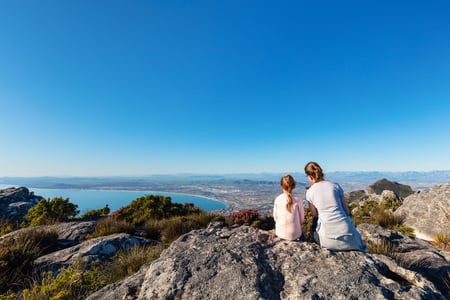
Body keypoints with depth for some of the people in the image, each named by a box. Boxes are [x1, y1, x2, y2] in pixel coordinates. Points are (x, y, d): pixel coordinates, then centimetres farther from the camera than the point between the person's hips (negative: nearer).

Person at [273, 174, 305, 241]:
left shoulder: (277, 199, -9)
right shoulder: (297, 199, -13)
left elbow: (275, 217, 0)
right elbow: (302, 218, -1)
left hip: (280, 233, 2)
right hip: (294, 234, -2)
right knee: (301, 233, 33)